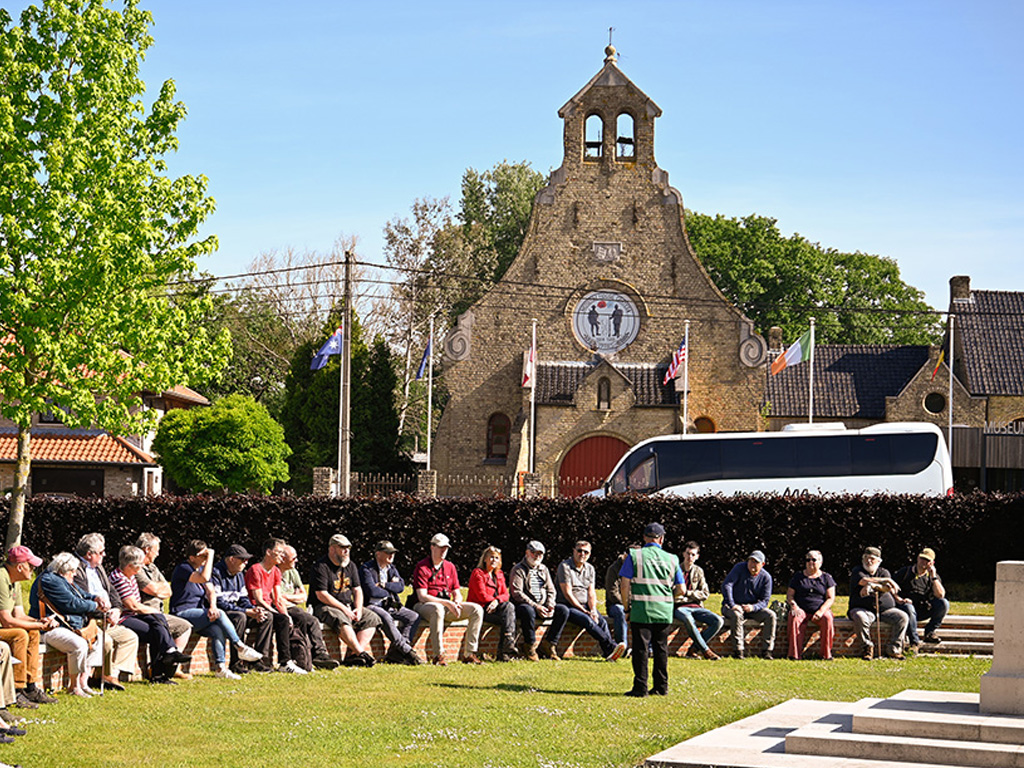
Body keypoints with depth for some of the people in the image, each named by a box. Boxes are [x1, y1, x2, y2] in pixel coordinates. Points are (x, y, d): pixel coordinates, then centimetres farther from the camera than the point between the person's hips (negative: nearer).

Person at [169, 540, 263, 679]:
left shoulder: (202, 568, 17)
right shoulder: (183, 569, -9)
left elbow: (211, 591, 5)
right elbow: (204, 578, -27)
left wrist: (213, 606, -16)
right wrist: (210, 556, -18)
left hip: (199, 613, 7)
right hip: (183, 614, -7)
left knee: (218, 630, -26)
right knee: (220, 615, -27)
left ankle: (220, 667, -28)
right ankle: (240, 648, -19)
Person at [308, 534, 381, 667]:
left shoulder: (350, 566, 14)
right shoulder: (321, 567, -10)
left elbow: (357, 590, 14)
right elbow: (321, 595, -17)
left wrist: (358, 609, -6)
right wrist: (344, 609, -19)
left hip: (348, 605, 7)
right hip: (324, 607, -7)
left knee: (372, 618, -13)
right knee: (341, 620, -37)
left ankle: (353, 654, -27)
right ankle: (361, 653, -39)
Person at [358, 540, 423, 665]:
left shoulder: (391, 568, 18)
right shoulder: (366, 568, -5)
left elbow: (401, 586, 3)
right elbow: (372, 591, -17)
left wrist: (383, 585, -10)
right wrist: (390, 591, -1)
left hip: (390, 605, 7)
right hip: (372, 605, -7)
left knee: (414, 617, -13)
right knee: (386, 617, -38)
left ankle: (396, 652, -24)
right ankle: (407, 651, -36)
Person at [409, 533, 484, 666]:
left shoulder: (450, 567, 14)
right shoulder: (422, 567, -6)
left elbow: (457, 593, 15)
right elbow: (422, 596, -15)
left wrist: (456, 602, -11)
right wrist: (447, 603, -23)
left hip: (447, 606, 6)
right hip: (423, 606, -6)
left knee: (477, 609, -13)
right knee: (438, 609, -43)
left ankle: (468, 653, -16)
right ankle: (438, 655, -38)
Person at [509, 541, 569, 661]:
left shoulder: (543, 569, 19)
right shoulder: (518, 569, -2)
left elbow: (551, 590, 17)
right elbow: (517, 593, -13)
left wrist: (550, 605, -5)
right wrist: (536, 606, -21)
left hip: (543, 605, 6)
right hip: (524, 605, -6)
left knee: (563, 610, -16)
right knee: (528, 611, -41)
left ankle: (548, 644, -13)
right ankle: (530, 646, -26)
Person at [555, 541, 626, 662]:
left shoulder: (590, 568, 14)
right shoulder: (565, 566, -6)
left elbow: (591, 592, 9)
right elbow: (567, 593, -12)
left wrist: (593, 610, -10)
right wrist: (583, 610, -14)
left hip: (585, 605, 6)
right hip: (567, 606, -6)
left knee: (602, 621, -23)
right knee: (587, 621, -32)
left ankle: (608, 653, -32)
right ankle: (611, 646, -36)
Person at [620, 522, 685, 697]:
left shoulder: (634, 556, -2)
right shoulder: (671, 559, 6)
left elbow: (625, 585, -6)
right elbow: (681, 589, 7)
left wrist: (627, 608, 3)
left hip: (641, 611, -3)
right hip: (664, 613, 3)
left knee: (640, 649, 0)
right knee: (661, 649, 12)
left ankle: (640, 688, -1)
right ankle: (661, 687, 16)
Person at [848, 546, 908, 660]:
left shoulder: (883, 572, 13)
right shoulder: (857, 571, 6)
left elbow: (889, 588, -9)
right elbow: (864, 580, -18)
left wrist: (872, 586, -29)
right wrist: (886, 580, -16)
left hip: (885, 609, 3)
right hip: (863, 609, -3)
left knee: (903, 617, -21)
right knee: (860, 618, -37)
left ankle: (893, 649, -13)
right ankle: (868, 647, -17)